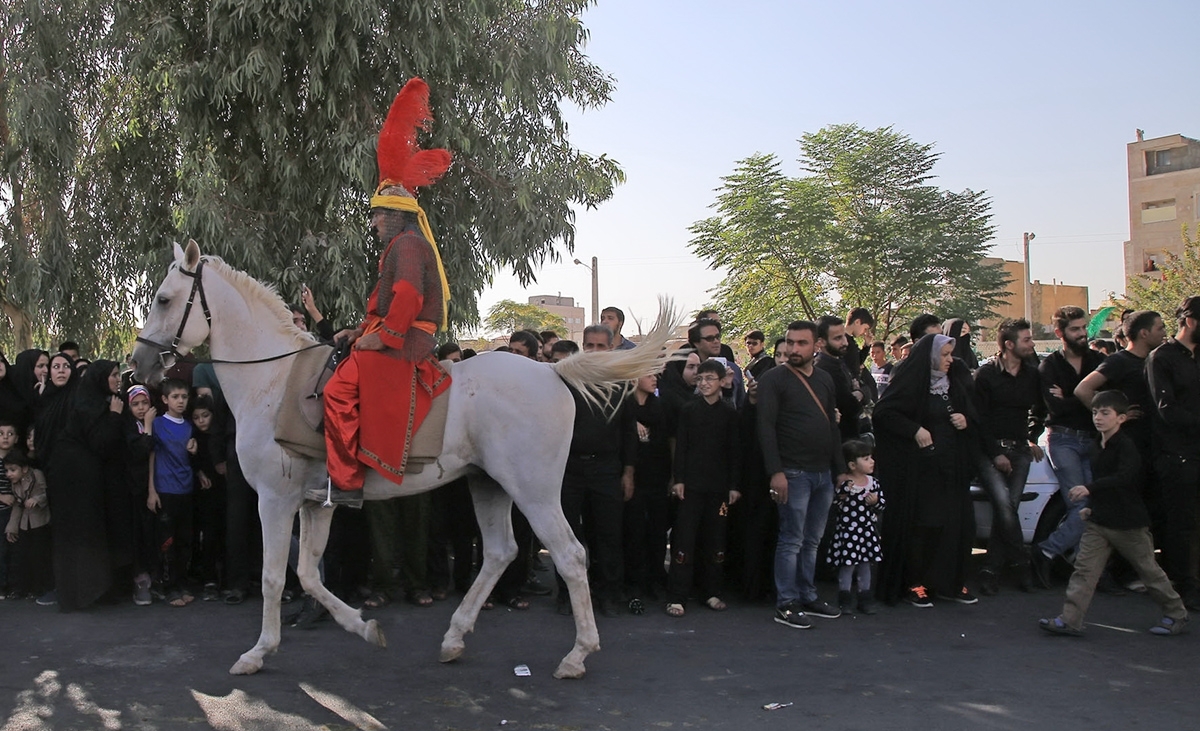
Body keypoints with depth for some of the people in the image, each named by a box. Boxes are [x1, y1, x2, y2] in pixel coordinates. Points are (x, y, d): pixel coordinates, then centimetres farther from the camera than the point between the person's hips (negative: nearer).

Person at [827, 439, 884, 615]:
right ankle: (845, 599, 14)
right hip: (847, 531, -5)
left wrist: (875, 502, -13)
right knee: (847, 565, 1)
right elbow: (835, 504, -17)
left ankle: (865, 598, 23)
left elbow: (881, 505, 8)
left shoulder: (873, 482, 1)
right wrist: (844, 491, -30)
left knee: (865, 564, 13)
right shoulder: (844, 484, -15)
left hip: (867, 530, 5)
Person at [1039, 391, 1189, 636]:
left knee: (1149, 571, 8)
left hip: (1129, 524, -7)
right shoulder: (1096, 448, 9)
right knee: (1084, 569, -3)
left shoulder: (1126, 446, -16)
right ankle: (1070, 620, -6)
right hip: (1098, 522, 7)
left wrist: (1090, 488, -42)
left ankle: (1176, 613, 28)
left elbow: (1124, 477, -33)